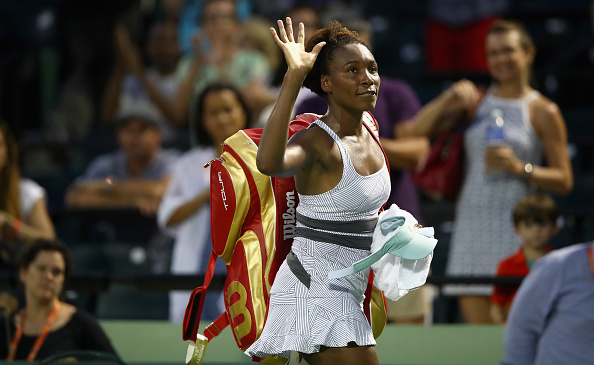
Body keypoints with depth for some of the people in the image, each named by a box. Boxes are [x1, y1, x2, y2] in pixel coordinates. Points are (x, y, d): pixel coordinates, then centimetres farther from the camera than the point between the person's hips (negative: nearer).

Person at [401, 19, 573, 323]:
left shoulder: (543, 112, 3)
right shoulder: (475, 102, 14)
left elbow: (563, 181, 1)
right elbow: (414, 130, 7)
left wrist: (520, 168, -13)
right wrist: (449, 97, -6)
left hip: (514, 228, -4)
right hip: (471, 224, 4)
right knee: (475, 327, 1)